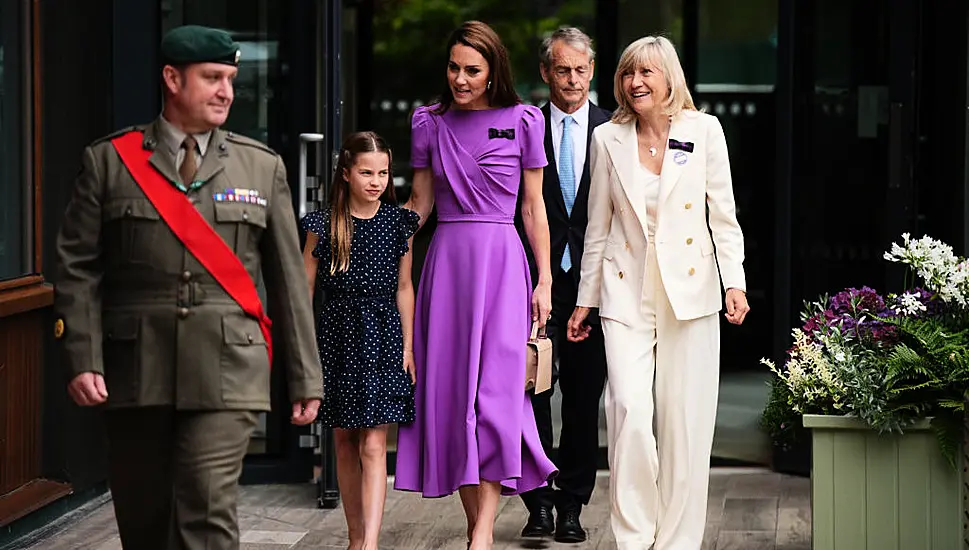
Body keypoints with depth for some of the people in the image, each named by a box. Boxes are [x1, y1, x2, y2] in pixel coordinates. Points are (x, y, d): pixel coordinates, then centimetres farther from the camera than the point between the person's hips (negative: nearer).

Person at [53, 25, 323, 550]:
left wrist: (304, 376, 8)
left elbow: (289, 279, 10)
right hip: (135, 370, 1)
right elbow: (77, 269, 2)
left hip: (226, 373, 0)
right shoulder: (109, 160, 5)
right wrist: (82, 358, -8)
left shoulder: (263, 167, 9)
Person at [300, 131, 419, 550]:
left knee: (373, 446, -9)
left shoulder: (399, 222, 3)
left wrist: (407, 345, 6)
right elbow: (305, 287, 2)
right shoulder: (324, 224, -1)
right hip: (338, 334, 1)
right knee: (344, 444, 9)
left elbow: (403, 287, 9)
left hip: (383, 335, -1)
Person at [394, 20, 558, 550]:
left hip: (500, 260, -3)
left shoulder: (522, 121, 1)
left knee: (495, 392, -12)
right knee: (449, 393, 1)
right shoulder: (430, 122, 8)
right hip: (445, 261, 3)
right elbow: (419, 203, 14)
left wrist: (544, 281, 2)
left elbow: (533, 207, 5)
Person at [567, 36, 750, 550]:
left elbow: (723, 214, 5)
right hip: (626, 294, 0)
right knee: (630, 412, -14)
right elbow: (598, 225, 12)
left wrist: (734, 281, -4)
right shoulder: (608, 139, 5)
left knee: (685, 424, 1)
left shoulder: (703, 130, 2)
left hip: (689, 292, 0)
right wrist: (585, 299, 13)